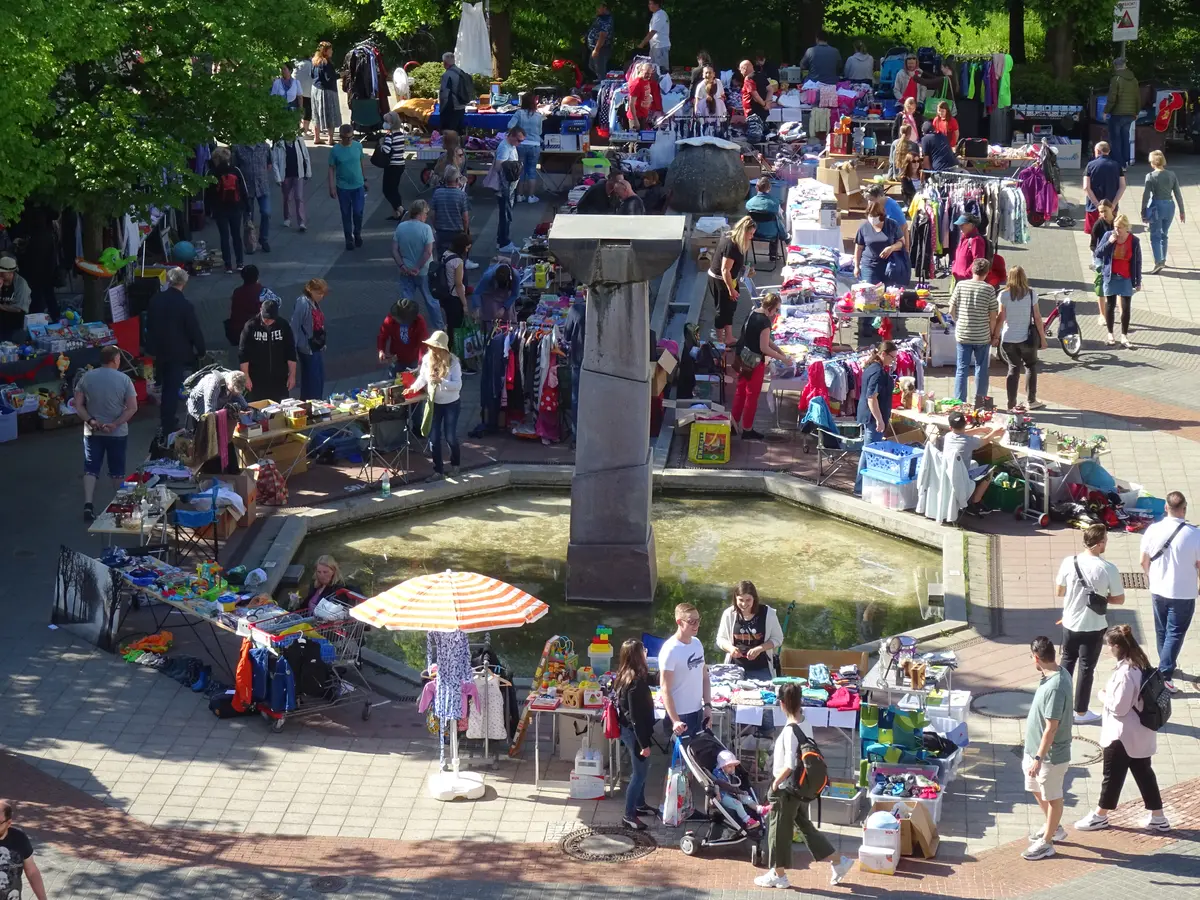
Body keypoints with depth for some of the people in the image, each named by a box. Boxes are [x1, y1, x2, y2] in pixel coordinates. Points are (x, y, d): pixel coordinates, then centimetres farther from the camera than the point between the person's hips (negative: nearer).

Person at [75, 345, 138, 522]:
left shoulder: (87, 377, -3)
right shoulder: (123, 379, -9)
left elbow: (78, 405, -5)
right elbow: (132, 408, -13)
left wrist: (91, 421, -10)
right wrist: (115, 424, -14)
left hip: (92, 432, 1)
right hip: (118, 433, -1)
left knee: (91, 469, 3)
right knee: (117, 471, 12)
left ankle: (88, 505, -11)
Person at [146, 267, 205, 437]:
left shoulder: (155, 300, -4)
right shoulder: (185, 305, -20)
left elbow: (149, 326, 7)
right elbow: (195, 331, -14)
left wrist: (152, 347, 19)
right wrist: (201, 351, 0)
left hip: (159, 352, 5)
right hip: (178, 353, -5)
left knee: (166, 386, 21)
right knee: (173, 389, 1)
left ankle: (165, 421, 32)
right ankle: (167, 427, 2)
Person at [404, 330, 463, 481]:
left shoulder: (453, 362, -20)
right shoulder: (427, 359, -10)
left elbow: (458, 385, -24)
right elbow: (422, 378, 4)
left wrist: (441, 381, -37)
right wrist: (413, 387, -14)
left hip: (451, 404, -3)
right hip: (434, 404, 3)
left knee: (450, 437, 6)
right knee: (434, 438, 2)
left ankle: (455, 464, 33)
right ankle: (438, 471, 13)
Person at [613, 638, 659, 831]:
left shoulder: (626, 675, 1)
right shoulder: (635, 682, -28)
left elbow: (653, 680, 18)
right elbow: (636, 717, -26)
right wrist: (644, 743, -21)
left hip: (629, 730, 10)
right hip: (635, 733, -10)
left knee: (642, 769, 25)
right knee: (640, 773, 3)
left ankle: (640, 805, 40)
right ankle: (629, 815, 13)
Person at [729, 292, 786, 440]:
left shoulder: (752, 314, 6)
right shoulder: (764, 322, -23)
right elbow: (764, 348, -21)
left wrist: (778, 350, 7)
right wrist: (782, 358, -12)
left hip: (741, 357, 9)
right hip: (754, 362, -9)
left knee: (740, 391, 18)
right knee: (752, 395, 4)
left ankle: (735, 425, 27)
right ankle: (747, 430, 13)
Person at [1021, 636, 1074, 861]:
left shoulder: (1055, 687, -31)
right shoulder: (1058, 674, 0)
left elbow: (1051, 728, -28)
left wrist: (1038, 758, -24)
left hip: (1051, 754, -10)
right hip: (1036, 749, 10)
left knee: (1052, 797, 9)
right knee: (1037, 790, 24)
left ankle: (1047, 843, 22)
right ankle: (1053, 828, 43)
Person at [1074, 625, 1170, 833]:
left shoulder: (1125, 673, -27)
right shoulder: (1140, 665, 1)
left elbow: (1119, 707, -23)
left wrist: (1104, 696, -7)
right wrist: (1110, 694, 8)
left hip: (1122, 734, -9)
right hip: (1140, 733, 9)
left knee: (1113, 775, 8)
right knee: (1144, 773, 16)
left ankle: (1100, 816, 24)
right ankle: (1157, 818, 22)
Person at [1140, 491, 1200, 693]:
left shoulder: (1153, 530, -11)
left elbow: (1144, 562, 0)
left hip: (1158, 590, 4)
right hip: (1183, 594, -4)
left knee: (1161, 632, 21)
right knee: (1175, 634, 5)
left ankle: (1166, 667, 37)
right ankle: (1164, 675, -1)